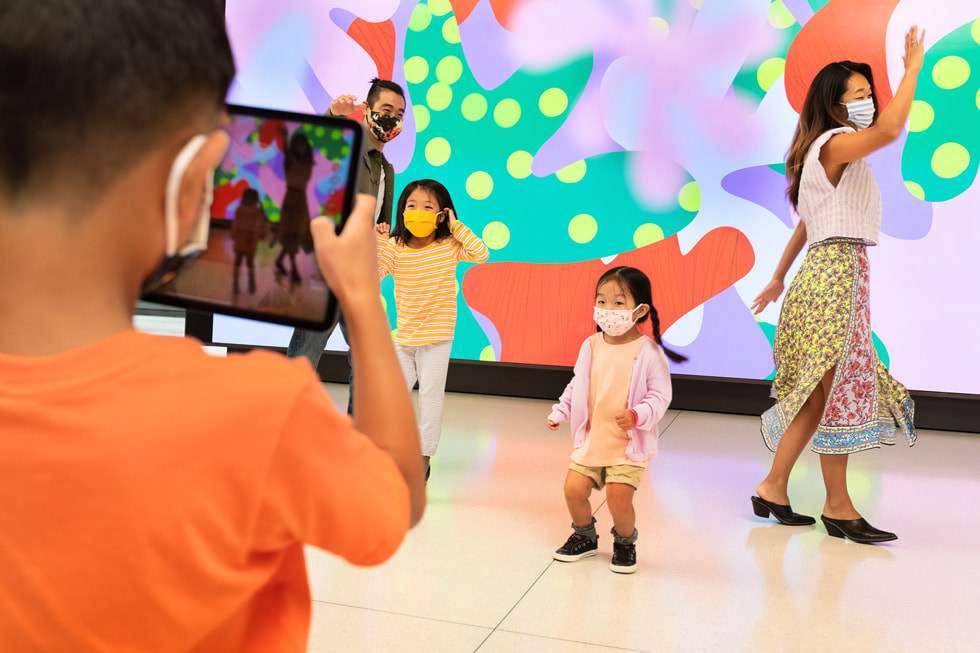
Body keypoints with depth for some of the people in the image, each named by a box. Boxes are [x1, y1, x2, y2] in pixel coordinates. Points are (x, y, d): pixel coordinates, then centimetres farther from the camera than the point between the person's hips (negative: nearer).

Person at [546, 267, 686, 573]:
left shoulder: (648, 352, -10)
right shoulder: (591, 345, 4)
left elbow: (660, 396, -10)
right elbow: (577, 386, 17)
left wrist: (637, 416, -24)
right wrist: (559, 412, 12)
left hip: (629, 443, -4)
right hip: (591, 438, 5)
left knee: (618, 497, -13)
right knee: (573, 489, -3)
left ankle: (625, 543, 18)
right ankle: (584, 537, 27)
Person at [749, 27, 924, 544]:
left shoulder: (831, 154, 20)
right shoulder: (835, 144, -10)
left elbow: (806, 226, 24)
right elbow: (888, 130, -30)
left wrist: (779, 279, 28)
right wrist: (913, 67, -20)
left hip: (827, 272, 10)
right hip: (837, 273, -10)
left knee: (818, 395, 11)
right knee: (836, 391, -4)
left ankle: (773, 488, 16)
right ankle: (838, 507, 4)